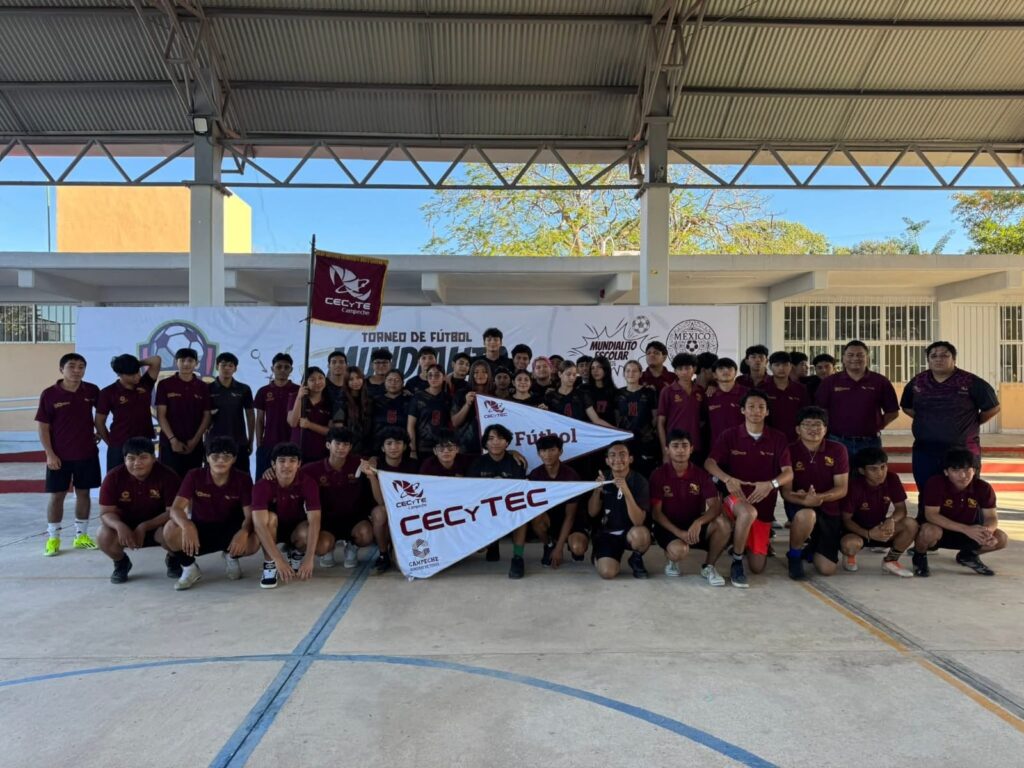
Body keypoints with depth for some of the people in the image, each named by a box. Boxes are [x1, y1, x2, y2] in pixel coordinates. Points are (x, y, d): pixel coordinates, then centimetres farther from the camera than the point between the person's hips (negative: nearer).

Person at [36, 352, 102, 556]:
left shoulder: (92, 391, -1)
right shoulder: (49, 394, -9)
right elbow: (42, 426, -7)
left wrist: (99, 431, 11)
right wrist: (50, 453, -11)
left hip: (87, 453, 3)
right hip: (59, 455, -2)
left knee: (83, 493, 10)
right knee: (57, 495, 4)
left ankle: (81, 535, 21)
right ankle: (53, 538, 15)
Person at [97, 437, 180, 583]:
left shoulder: (167, 476, -22)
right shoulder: (113, 477, -16)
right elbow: (106, 512, -15)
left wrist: (144, 527, -32)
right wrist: (119, 526, -37)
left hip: (157, 524, -2)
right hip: (126, 525, 2)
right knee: (105, 537, -29)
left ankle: (172, 559, 4)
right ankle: (121, 562, 8)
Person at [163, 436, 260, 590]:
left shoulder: (243, 479, -13)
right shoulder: (194, 476, -13)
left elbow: (250, 514, -17)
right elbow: (176, 508, -23)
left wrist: (244, 532, -41)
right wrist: (187, 526, -47)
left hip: (230, 530, 0)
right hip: (200, 529, 0)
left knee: (254, 541, -33)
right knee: (170, 529, -32)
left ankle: (231, 556, 7)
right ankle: (189, 567, -1)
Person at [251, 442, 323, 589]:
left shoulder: (307, 483, -24)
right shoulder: (263, 485, -27)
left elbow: (314, 520, -31)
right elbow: (260, 524, -37)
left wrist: (309, 559, -42)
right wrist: (279, 560, -46)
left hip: (297, 527, 1)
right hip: (273, 528, -1)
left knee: (323, 545, -30)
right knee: (270, 517, -36)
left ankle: (296, 553, 6)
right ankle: (269, 567, -17)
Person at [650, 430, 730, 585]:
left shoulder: (701, 474, -2)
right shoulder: (658, 475, -9)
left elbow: (716, 506, -12)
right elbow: (656, 512, -10)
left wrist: (698, 522, -33)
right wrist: (678, 532, -23)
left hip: (694, 525, 3)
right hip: (668, 528, -3)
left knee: (723, 523, -27)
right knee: (679, 550, -36)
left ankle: (708, 567, -2)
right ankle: (672, 560, 5)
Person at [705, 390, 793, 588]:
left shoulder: (778, 439, 0)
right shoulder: (729, 435, -3)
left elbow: (788, 473, -8)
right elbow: (709, 463, -12)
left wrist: (771, 484, -30)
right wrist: (727, 479, -32)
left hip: (764, 505, 2)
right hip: (736, 498, -2)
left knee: (757, 567, 1)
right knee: (749, 513, -41)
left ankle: (745, 543, 36)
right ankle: (736, 562, -19)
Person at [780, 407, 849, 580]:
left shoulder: (837, 450, -6)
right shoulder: (790, 451, -11)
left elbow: (842, 489, -9)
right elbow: (786, 491, -13)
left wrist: (819, 497, -28)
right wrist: (805, 501, -34)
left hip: (830, 510, 2)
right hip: (800, 507, -2)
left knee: (827, 569, -4)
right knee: (806, 516, -41)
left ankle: (812, 549, 35)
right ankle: (794, 556, -9)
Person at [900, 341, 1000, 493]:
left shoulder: (971, 382, -6)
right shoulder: (916, 382, 5)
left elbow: (992, 407, 1)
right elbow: (906, 407, 19)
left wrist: (972, 423, 2)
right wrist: (926, 421, 10)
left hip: (962, 451, -3)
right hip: (924, 451, 3)